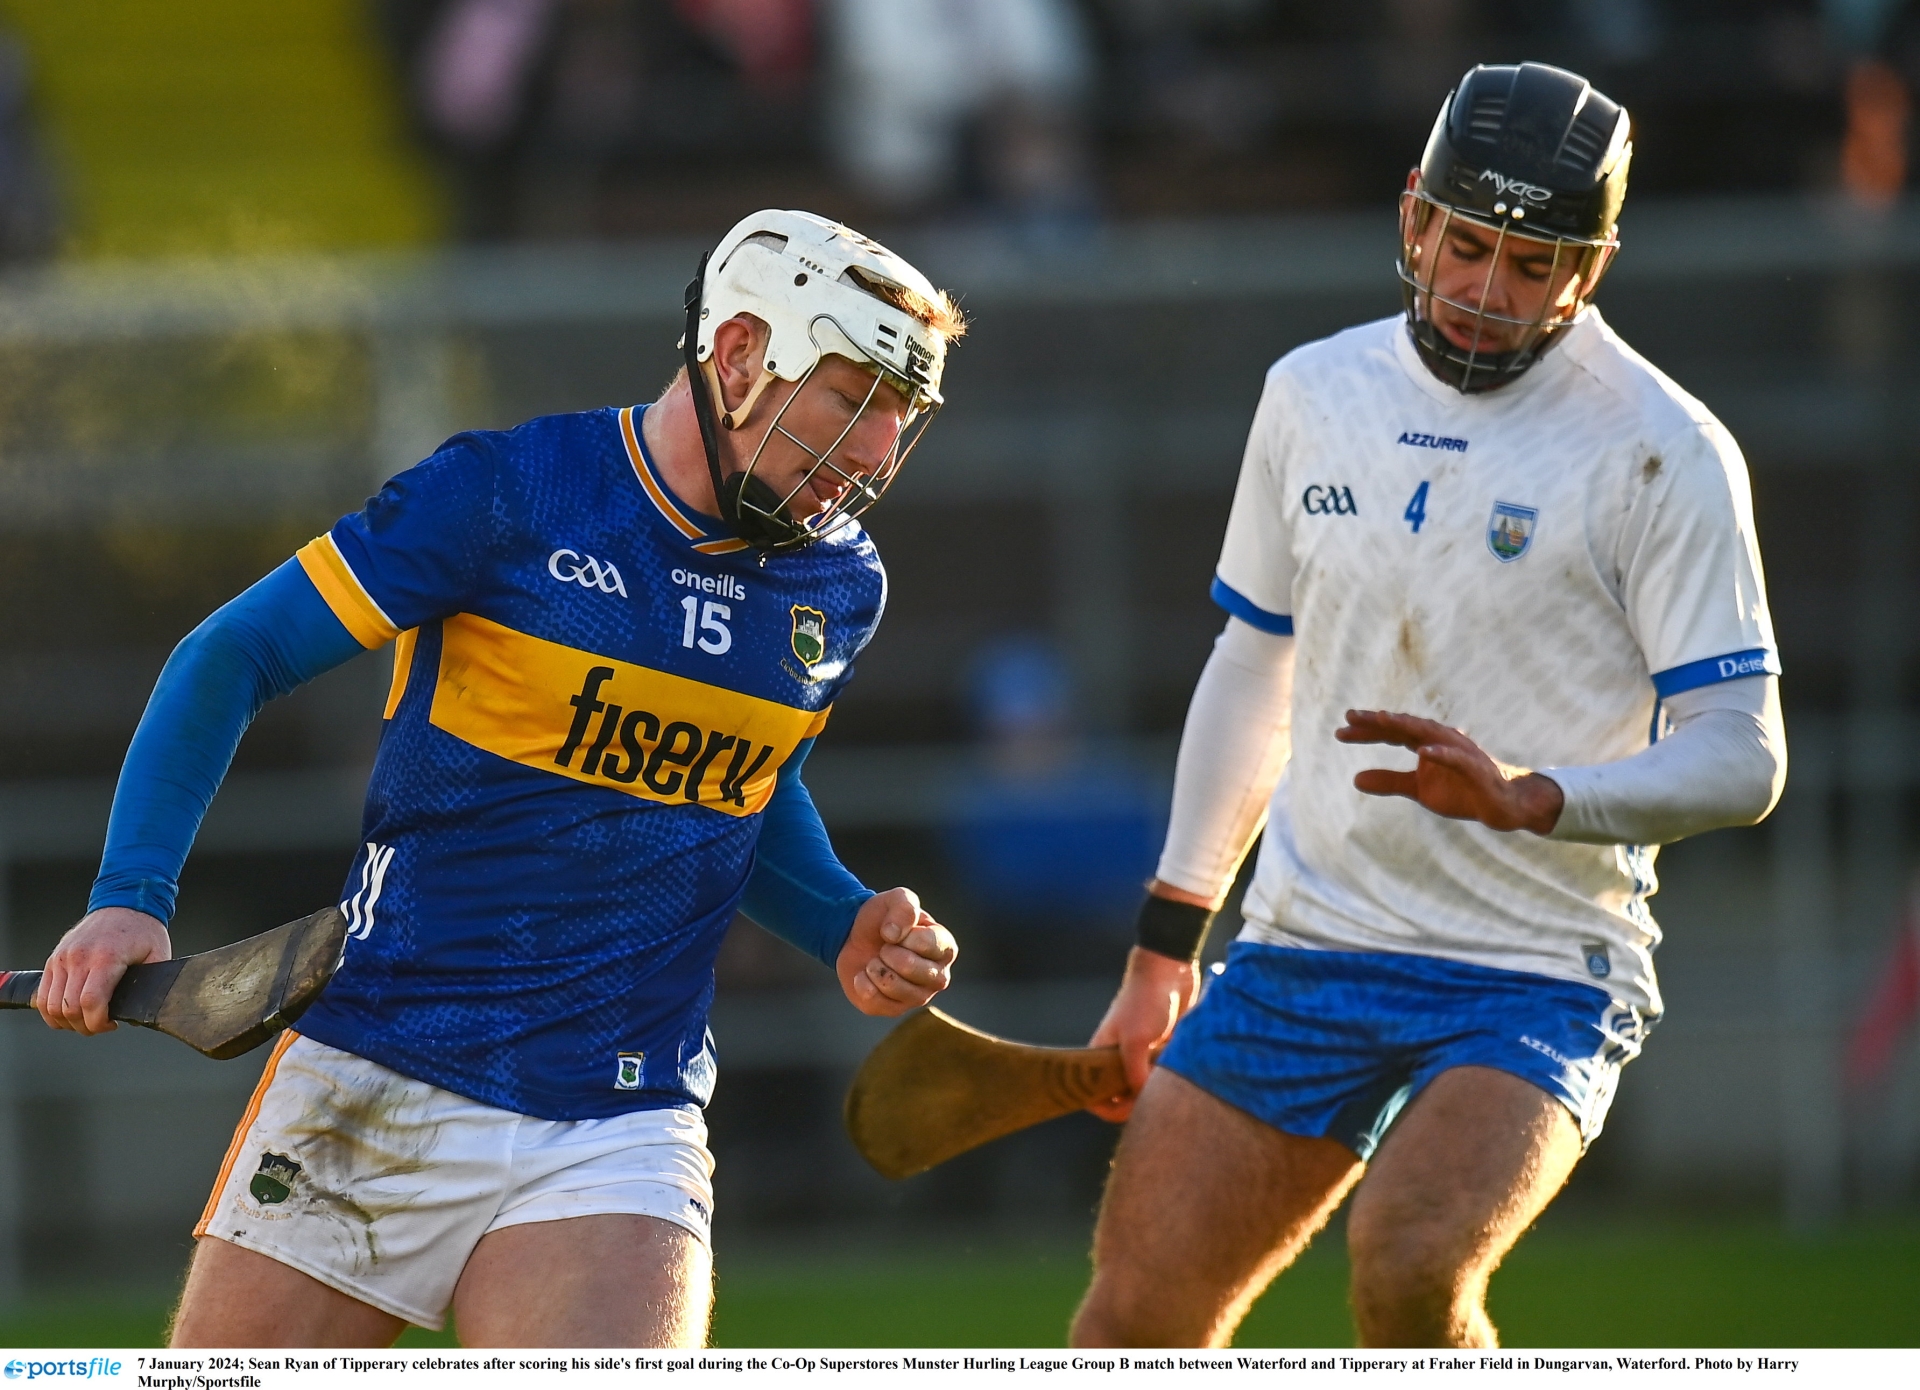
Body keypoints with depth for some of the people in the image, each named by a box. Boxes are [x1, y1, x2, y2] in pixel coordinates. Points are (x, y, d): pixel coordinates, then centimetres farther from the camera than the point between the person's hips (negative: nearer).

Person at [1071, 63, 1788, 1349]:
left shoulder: (1662, 453, -10)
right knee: (1135, 1317, 0)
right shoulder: (1315, 393, 7)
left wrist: (1527, 799, -30)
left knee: (1410, 1268, -30)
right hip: (1301, 954, 5)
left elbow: (1742, 759, -13)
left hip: (1537, 983, -5)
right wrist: (1166, 951, 18)